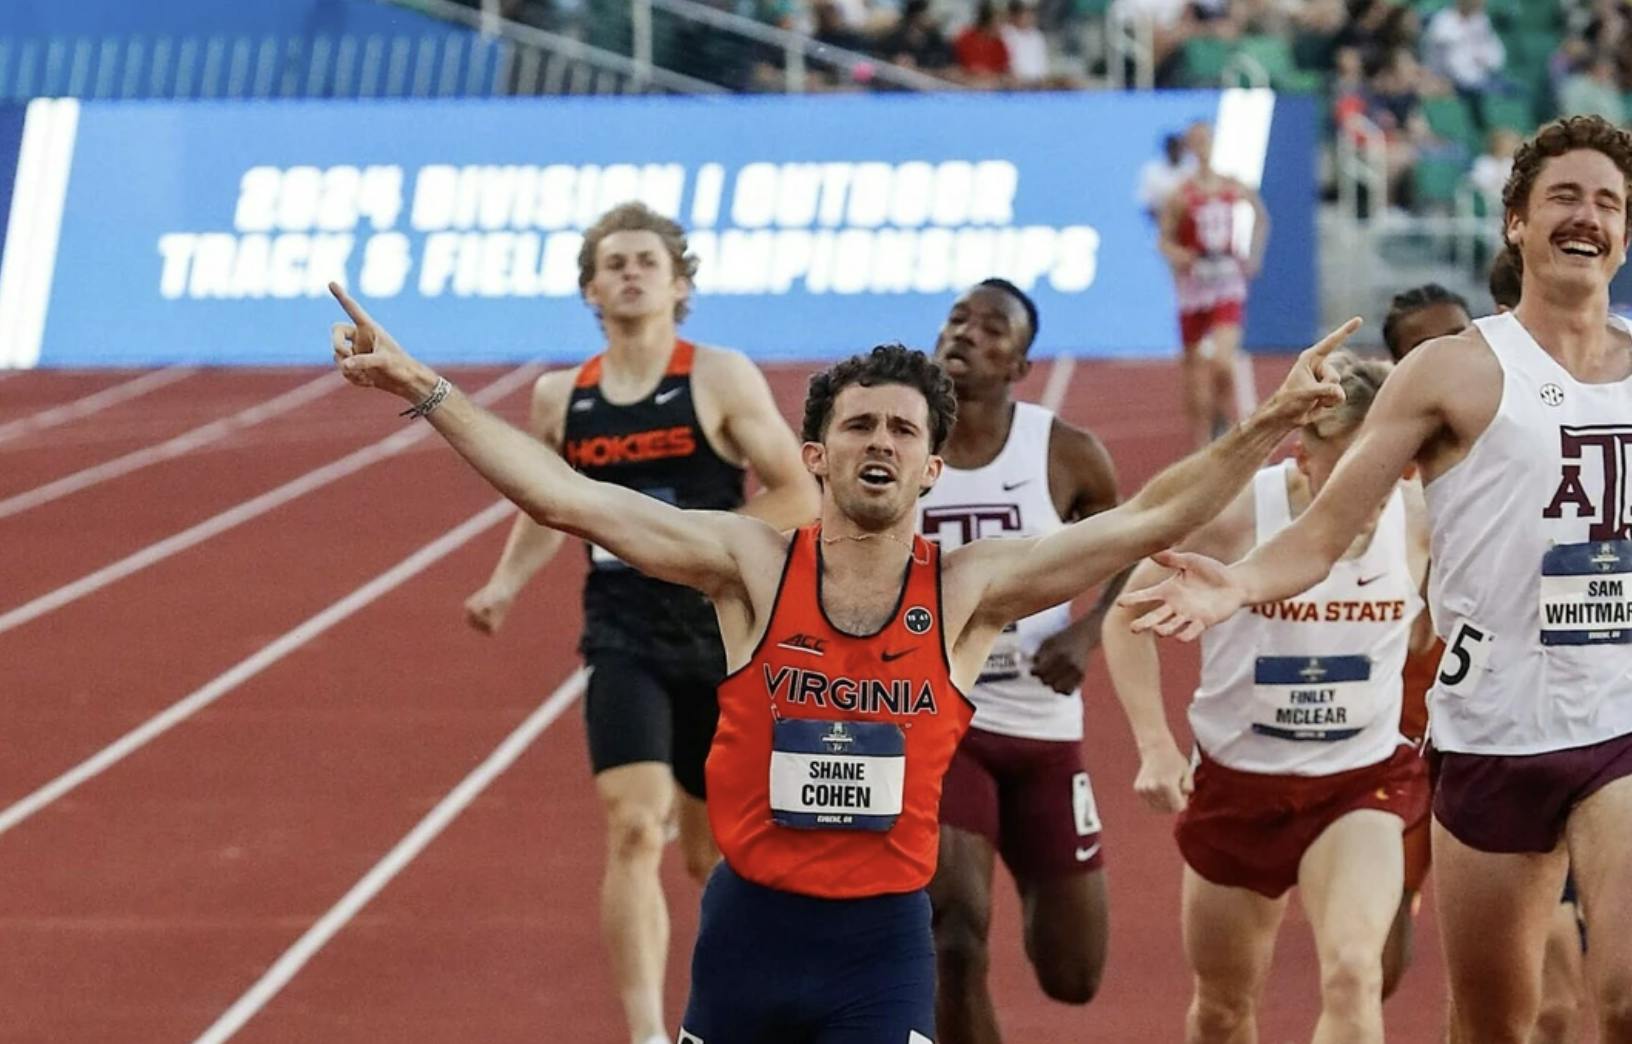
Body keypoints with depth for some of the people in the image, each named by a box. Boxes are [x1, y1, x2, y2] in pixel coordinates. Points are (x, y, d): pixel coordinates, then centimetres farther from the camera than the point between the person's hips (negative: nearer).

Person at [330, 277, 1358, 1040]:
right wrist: (425, 390, -14)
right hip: (750, 922, 1)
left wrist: (1272, 424, -17)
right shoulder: (754, 566, -4)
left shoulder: (969, 590, -2)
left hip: (883, 936, -1)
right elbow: (561, 495, -8)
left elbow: (1147, 519, -7)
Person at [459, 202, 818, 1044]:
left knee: (711, 854, 12)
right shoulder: (561, 398, 4)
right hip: (624, 636, 1)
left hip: (722, 635, -1)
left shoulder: (720, 380, -6)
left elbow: (797, 495, -7)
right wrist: (505, 584, 4)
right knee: (632, 829, -20)